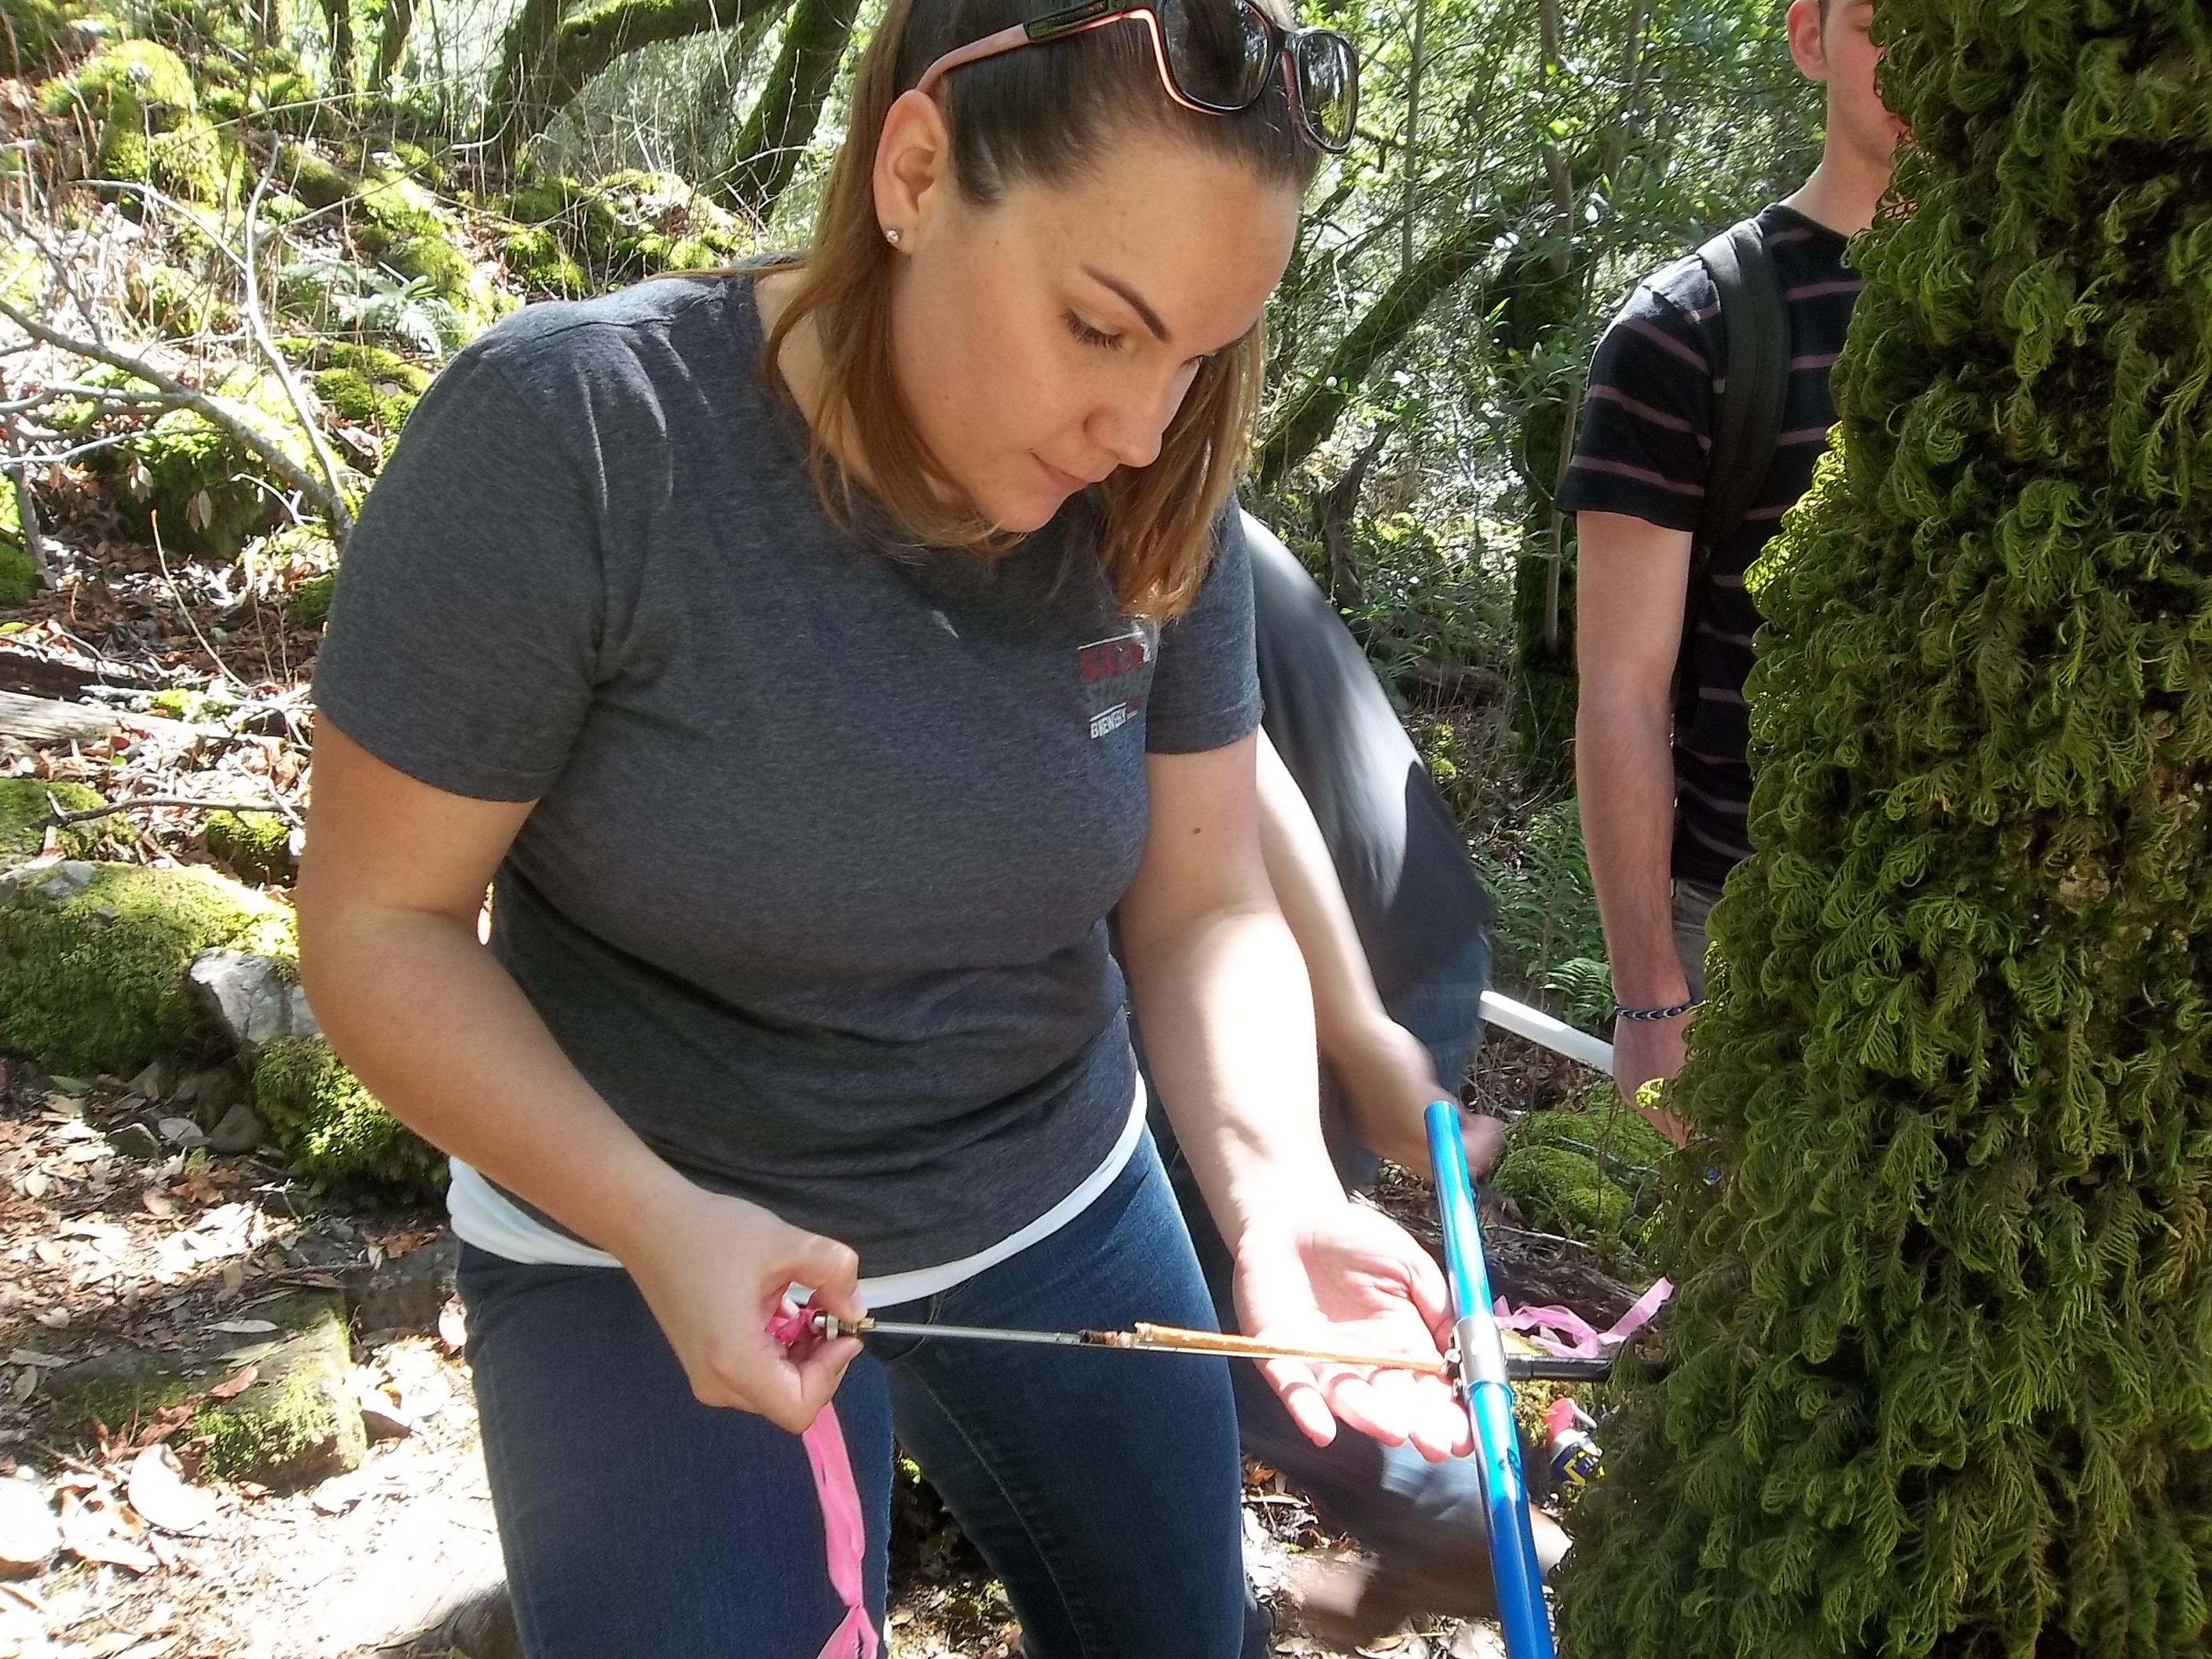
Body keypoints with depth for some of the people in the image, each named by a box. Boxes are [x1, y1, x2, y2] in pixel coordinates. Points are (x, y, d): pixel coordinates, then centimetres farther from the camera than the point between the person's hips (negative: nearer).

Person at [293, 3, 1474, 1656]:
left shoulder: (1158, 508, -11)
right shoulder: (568, 439, -24)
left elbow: (1205, 907, -7)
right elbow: (381, 921, -17)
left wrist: (1277, 1188, -25)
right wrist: (658, 1219, -30)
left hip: (1064, 1211, 5)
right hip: (645, 1248, -4)